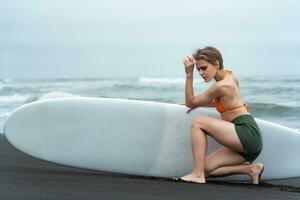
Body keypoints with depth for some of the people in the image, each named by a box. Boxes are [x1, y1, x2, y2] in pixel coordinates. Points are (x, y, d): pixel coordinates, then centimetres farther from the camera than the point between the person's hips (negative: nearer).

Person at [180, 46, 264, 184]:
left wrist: (189, 75, -9)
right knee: (206, 168, 6)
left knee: (198, 123, -14)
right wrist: (199, 104, 19)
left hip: (247, 134, -10)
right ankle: (250, 169, 4)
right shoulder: (230, 75, 12)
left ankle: (197, 175, -16)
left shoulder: (221, 86, -15)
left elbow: (190, 102, -4)